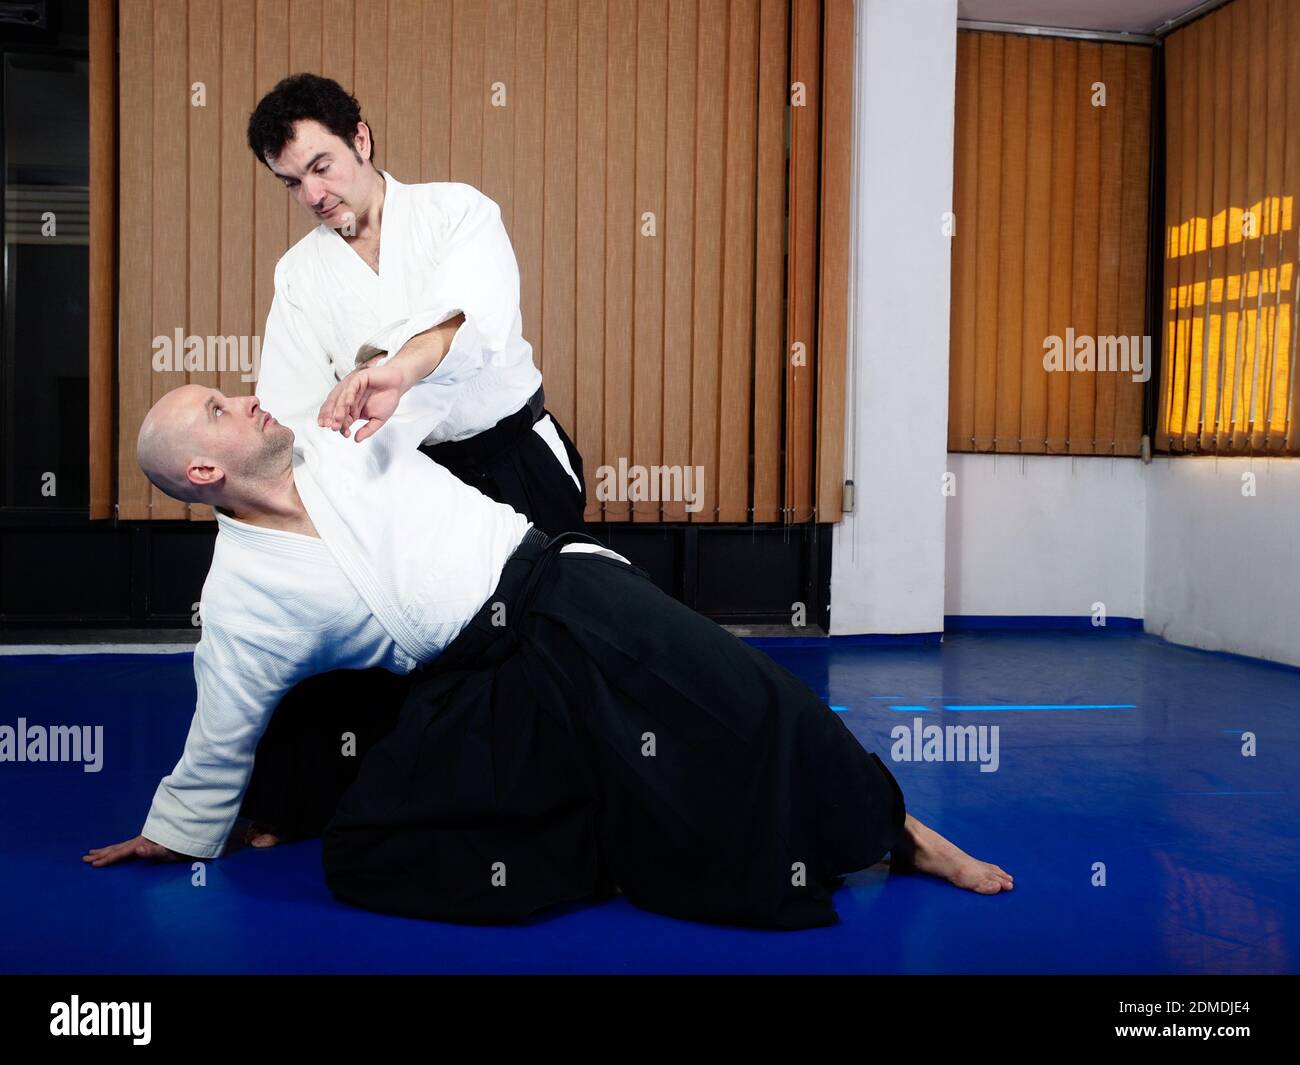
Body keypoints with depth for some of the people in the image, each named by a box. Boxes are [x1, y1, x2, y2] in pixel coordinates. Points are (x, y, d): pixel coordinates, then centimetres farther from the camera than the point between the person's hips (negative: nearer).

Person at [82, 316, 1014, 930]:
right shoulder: (239, 600, 1)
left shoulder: (341, 438, 5)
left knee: (740, 705, -19)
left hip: (571, 599, 0)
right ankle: (615, 862, -6)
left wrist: (403, 366, -11)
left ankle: (899, 834, -1)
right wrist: (166, 841, 17)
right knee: (363, 854, -15)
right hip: (483, 692, 1)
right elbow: (217, 749, 12)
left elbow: (463, 338, 9)